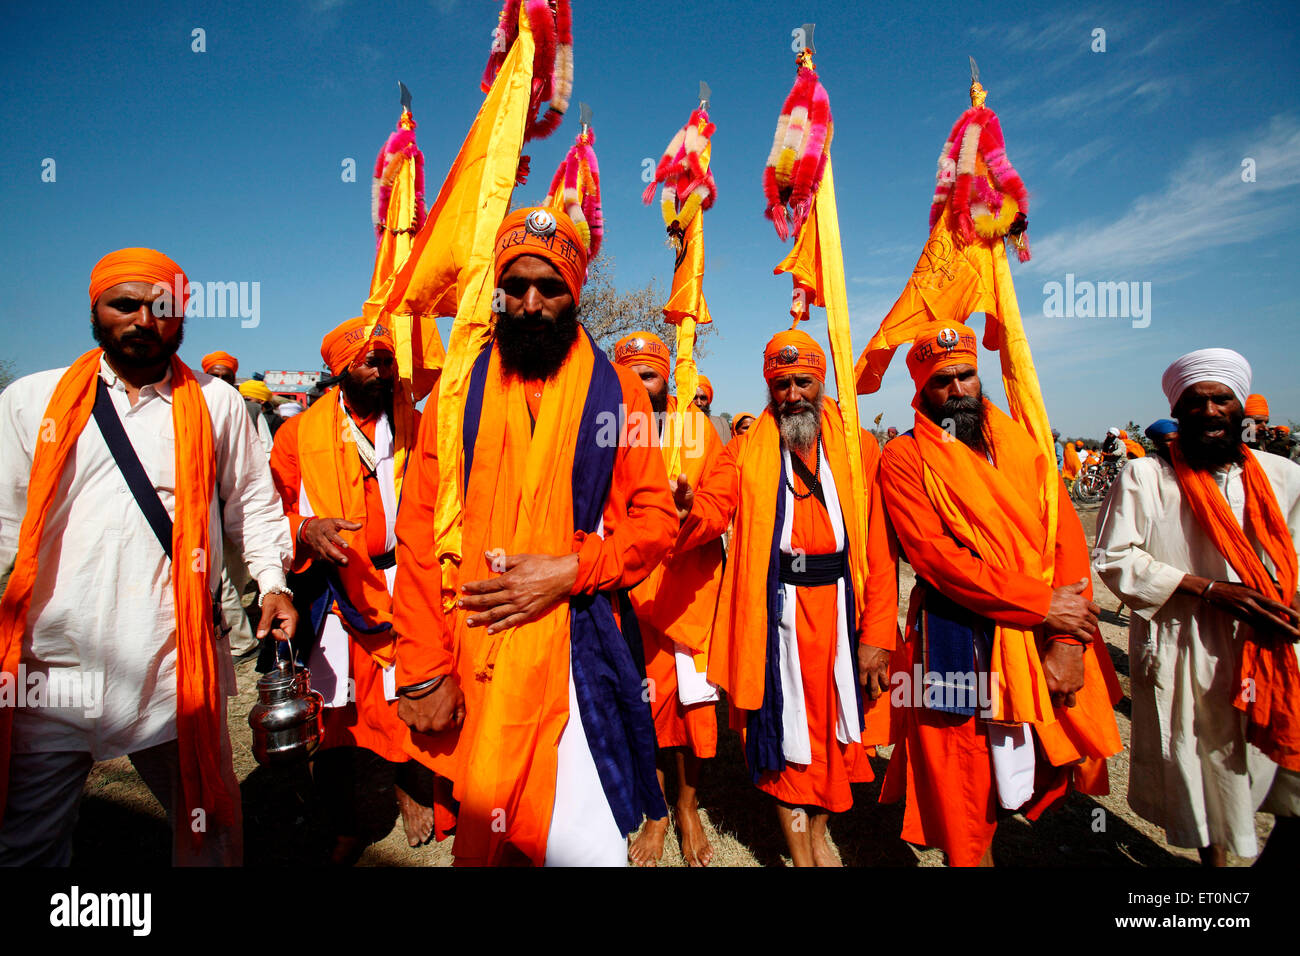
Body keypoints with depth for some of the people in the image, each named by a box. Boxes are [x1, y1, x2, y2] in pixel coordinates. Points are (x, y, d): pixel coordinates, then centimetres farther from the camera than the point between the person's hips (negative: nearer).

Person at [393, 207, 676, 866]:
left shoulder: (615, 391, 4)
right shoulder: (461, 392, 6)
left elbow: (655, 520, 1)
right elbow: (420, 536, 2)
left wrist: (568, 571, -14)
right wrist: (422, 671, -5)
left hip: (576, 652, -1)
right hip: (469, 662, 2)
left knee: (585, 842, -2)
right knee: (477, 828, 13)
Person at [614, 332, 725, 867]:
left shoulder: (696, 426, 5)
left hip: (692, 580, 0)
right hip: (633, 586, 0)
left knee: (693, 695, 4)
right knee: (648, 695, 6)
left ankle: (688, 805, 26)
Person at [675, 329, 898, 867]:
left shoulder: (859, 449, 3)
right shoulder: (746, 452, 5)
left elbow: (880, 550, -1)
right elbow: (715, 507, -10)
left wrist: (877, 634, -6)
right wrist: (689, 506, -35)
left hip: (840, 608, 1)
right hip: (775, 612, -1)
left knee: (835, 719, 13)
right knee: (784, 726, 6)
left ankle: (819, 835, 40)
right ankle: (800, 855, 27)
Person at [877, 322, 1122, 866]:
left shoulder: (1024, 447, 10)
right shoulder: (904, 459, -4)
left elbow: (1068, 540, 2)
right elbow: (936, 555, -15)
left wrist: (1068, 642, -9)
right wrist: (1042, 604, -16)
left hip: (1046, 638, 5)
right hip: (958, 642, -4)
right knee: (965, 795, 5)